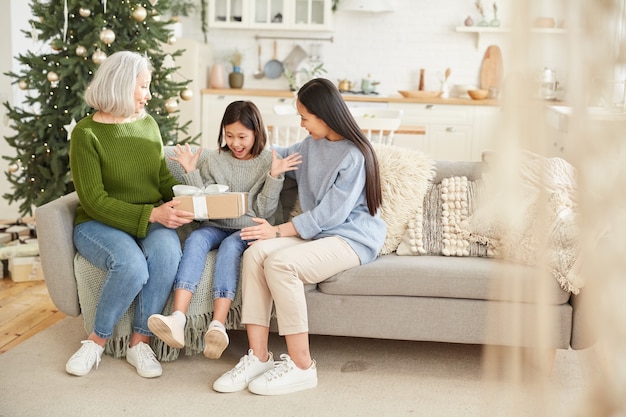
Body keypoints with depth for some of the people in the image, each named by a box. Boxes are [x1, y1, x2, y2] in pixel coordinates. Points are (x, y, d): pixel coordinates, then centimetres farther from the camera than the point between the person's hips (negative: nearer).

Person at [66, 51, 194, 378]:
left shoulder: (147, 124, 9)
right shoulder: (86, 133, -9)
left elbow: (163, 178, 13)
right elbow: (95, 201, -15)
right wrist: (151, 213, -24)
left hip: (153, 221, 4)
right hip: (99, 224, -4)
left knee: (166, 250, -32)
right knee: (131, 265, -35)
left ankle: (140, 342, -17)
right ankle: (97, 340, -9)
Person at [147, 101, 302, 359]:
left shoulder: (268, 161, 3)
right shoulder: (215, 160, 10)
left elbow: (264, 211, -3)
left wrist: (274, 177, -15)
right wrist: (191, 173, -3)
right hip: (216, 226, 3)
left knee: (230, 245, -34)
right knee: (195, 239, -29)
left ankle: (218, 325, -48)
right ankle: (177, 319, -46)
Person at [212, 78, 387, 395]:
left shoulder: (354, 156, -14)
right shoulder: (312, 145, 13)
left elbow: (330, 214, -18)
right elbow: (284, 156, 37)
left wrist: (278, 231, -18)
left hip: (352, 238, -8)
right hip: (316, 233, 8)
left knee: (280, 262, -32)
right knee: (255, 253, -20)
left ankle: (301, 366, -23)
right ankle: (258, 357, -20)